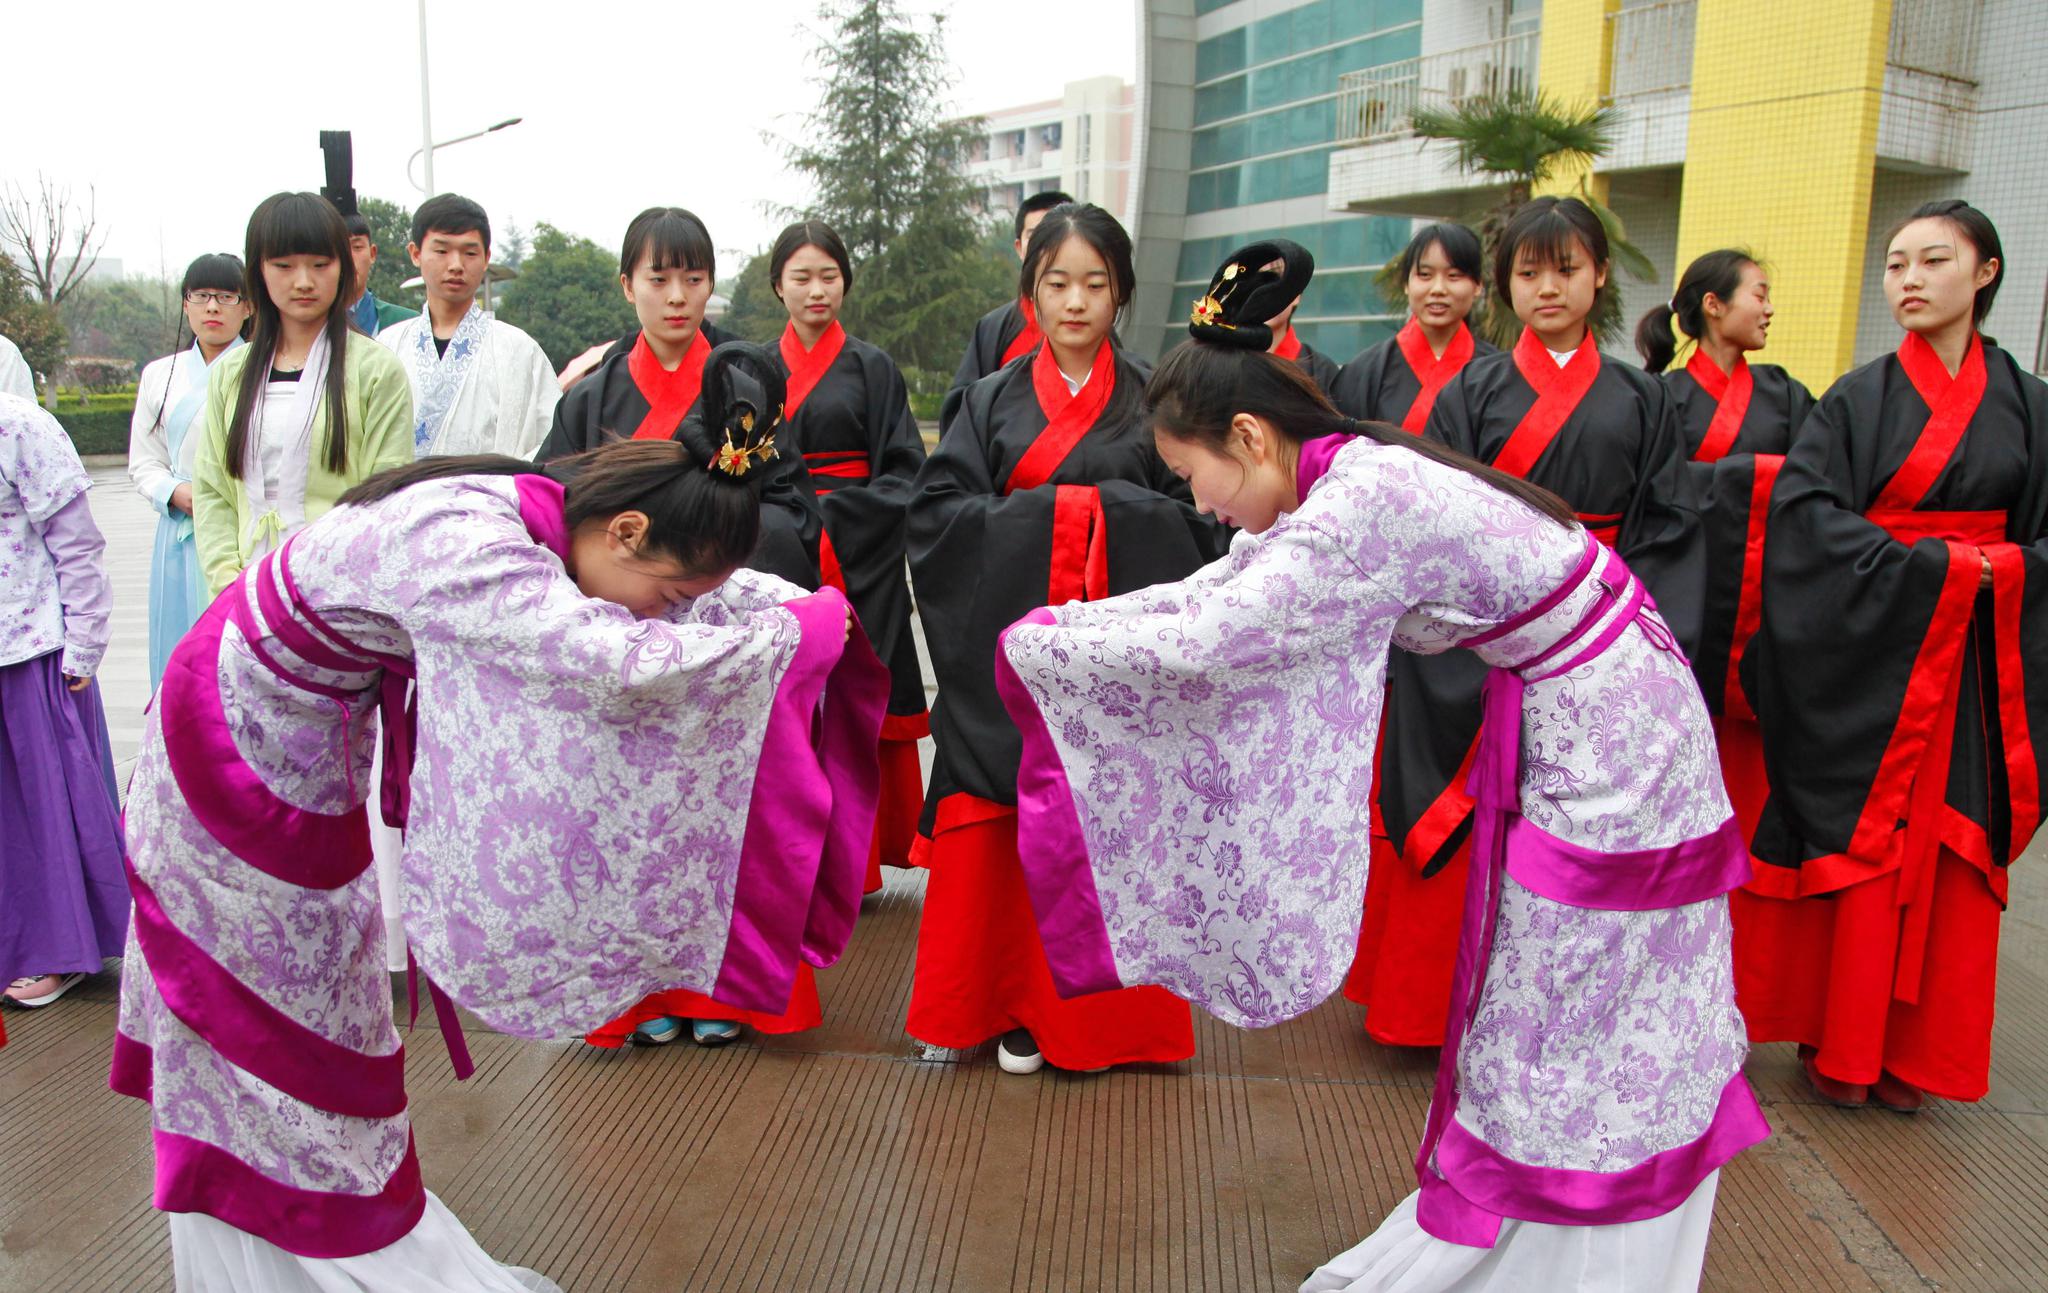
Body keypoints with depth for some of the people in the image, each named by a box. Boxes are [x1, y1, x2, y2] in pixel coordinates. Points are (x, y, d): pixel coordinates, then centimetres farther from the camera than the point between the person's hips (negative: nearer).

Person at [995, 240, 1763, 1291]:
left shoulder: (1367, 501, -27)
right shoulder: (1337, 483, 1)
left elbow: (1203, 649, -26)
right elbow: (1216, 592, 8)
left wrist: (1033, 652, -13)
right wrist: (1061, 623, 3)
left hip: (1607, 743, -9)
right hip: (1566, 730, 9)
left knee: (1553, 1052, 5)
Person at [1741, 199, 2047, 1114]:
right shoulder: (1858, 400, -2)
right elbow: (1804, 509, -13)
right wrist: (1927, 565, -18)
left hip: (1971, 663, 3)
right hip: (1867, 657, -3)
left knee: (1950, 852, 5)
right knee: (1857, 842, 1)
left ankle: (1912, 1049, 18)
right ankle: (1837, 1042, 14)